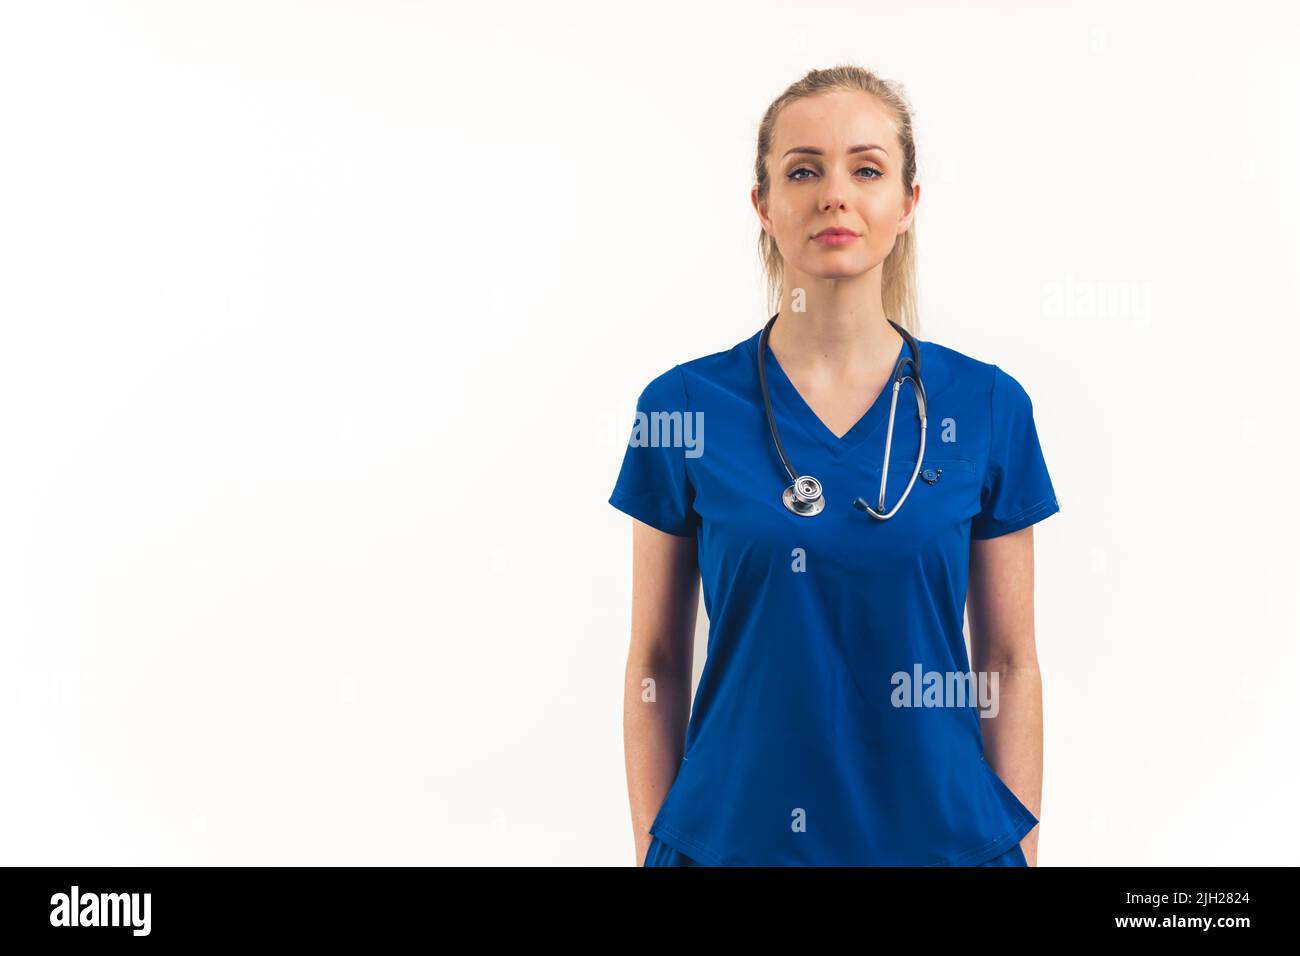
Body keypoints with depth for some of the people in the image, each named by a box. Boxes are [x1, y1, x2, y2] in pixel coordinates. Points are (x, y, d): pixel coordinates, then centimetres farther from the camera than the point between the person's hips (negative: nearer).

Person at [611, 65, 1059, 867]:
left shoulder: (987, 407, -4)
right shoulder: (684, 406, -5)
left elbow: (1011, 666, 1)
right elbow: (657, 663, -1)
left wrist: (1022, 847, -1)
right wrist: (653, 844, -2)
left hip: (941, 831, 1)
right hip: (730, 833, 0)